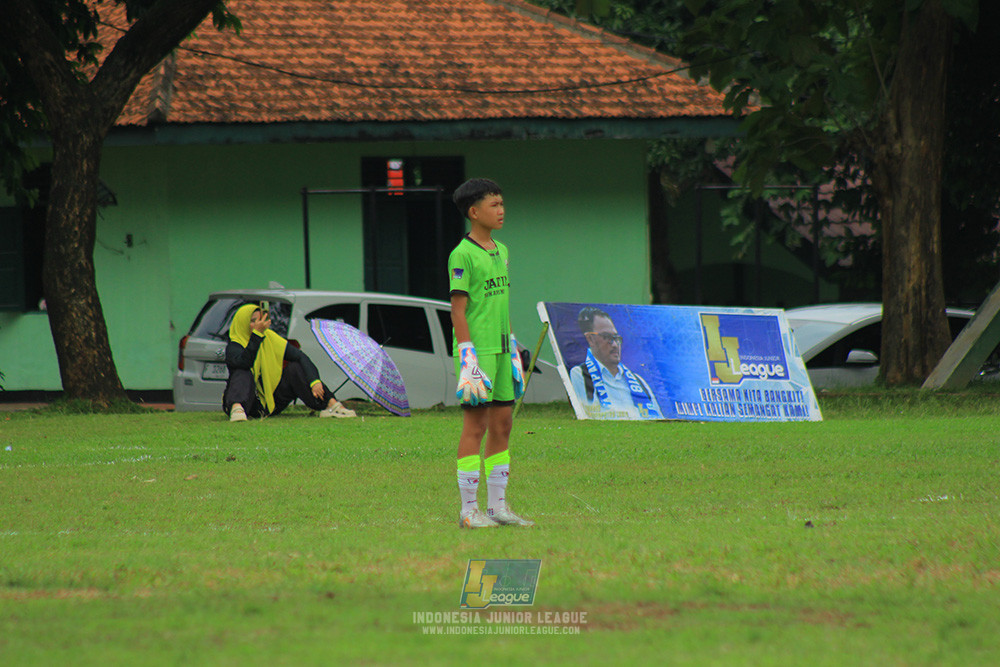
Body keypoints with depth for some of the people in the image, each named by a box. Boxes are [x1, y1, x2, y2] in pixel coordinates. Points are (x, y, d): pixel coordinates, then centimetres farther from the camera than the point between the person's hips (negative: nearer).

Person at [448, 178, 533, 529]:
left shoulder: (501, 251, 15)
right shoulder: (462, 255, -10)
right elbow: (458, 309, -12)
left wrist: (513, 352, 21)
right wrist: (468, 357, -17)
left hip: (500, 349, 8)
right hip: (477, 348, -8)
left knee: (502, 423, 9)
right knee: (476, 425, -6)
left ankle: (497, 505, 15)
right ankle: (469, 509, -2)